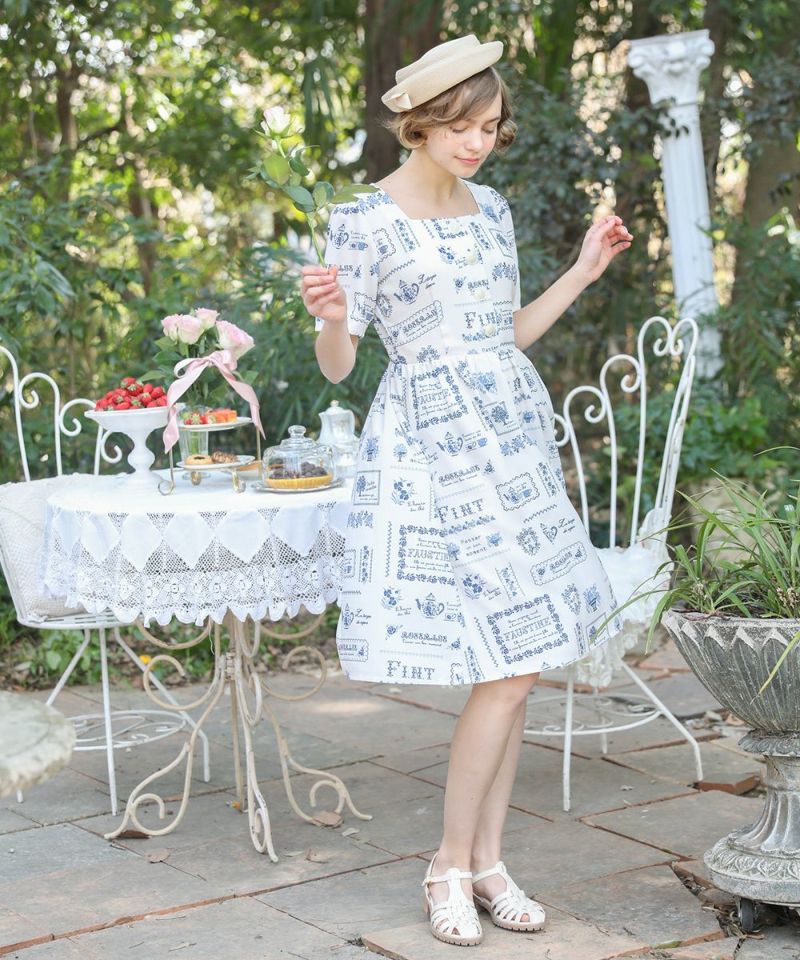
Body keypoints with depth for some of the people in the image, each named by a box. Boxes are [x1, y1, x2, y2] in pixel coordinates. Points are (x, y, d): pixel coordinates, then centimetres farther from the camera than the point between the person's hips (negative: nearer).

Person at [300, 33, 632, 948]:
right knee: (506, 670, -10)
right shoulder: (366, 220, -9)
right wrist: (330, 316, -30)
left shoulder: (492, 210, 10)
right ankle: (451, 865, 6)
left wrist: (582, 272, 15)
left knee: (519, 667, 6)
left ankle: (487, 862, 17)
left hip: (513, 441, 7)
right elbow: (335, 365, -9)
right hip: (433, 454, -7)